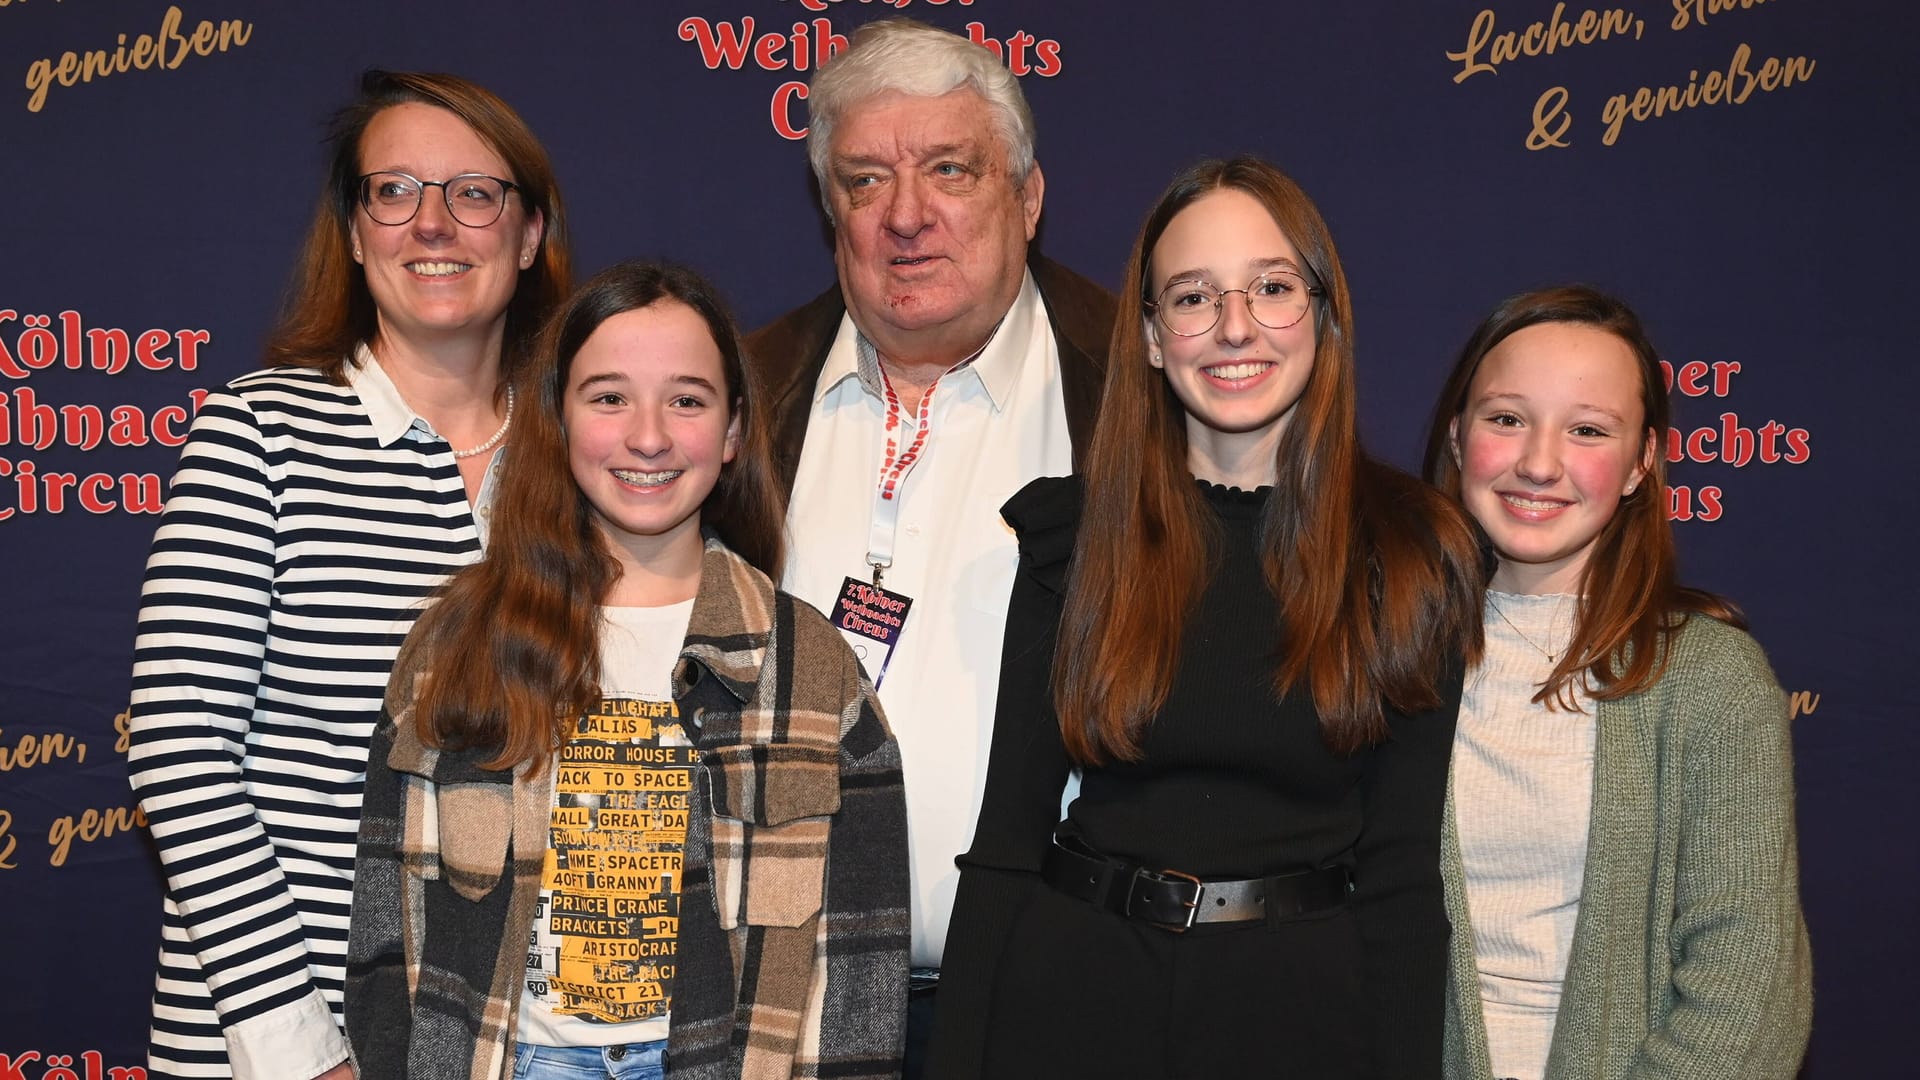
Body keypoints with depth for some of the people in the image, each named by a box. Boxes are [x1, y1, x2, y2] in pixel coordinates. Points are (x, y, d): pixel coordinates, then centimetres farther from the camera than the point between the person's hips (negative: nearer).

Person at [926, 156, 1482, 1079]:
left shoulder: (1412, 553, -4)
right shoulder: (1070, 535, -2)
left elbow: (1402, 869, -4)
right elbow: (1006, 838, -2)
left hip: (1304, 1002, 0)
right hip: (1075, 994, 1)